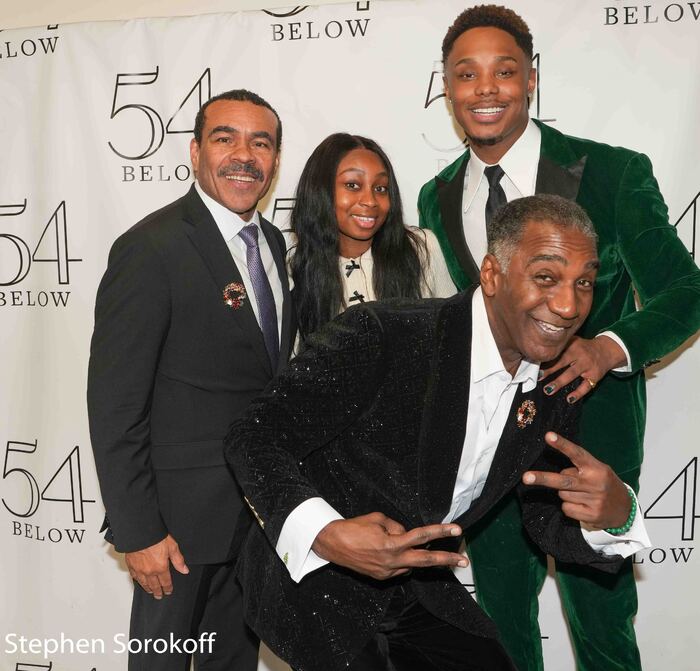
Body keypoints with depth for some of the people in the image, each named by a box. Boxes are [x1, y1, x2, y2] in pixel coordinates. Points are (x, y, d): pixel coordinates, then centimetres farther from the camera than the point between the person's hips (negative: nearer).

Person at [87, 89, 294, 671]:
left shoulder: (272, 241, 6)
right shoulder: (151, 248, -19)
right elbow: (114, 406, -19)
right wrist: (137, 533, -18)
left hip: (260, 507, 7)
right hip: (183, 514, -7)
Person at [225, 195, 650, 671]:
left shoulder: (552, 396, -3)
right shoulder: (379, 336, -25)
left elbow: (547, 521, 3)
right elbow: (254, 437, -22)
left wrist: (616, 515, -20)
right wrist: (323, 534, -39)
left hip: (419, 588, 6)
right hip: (312, 576, -5)